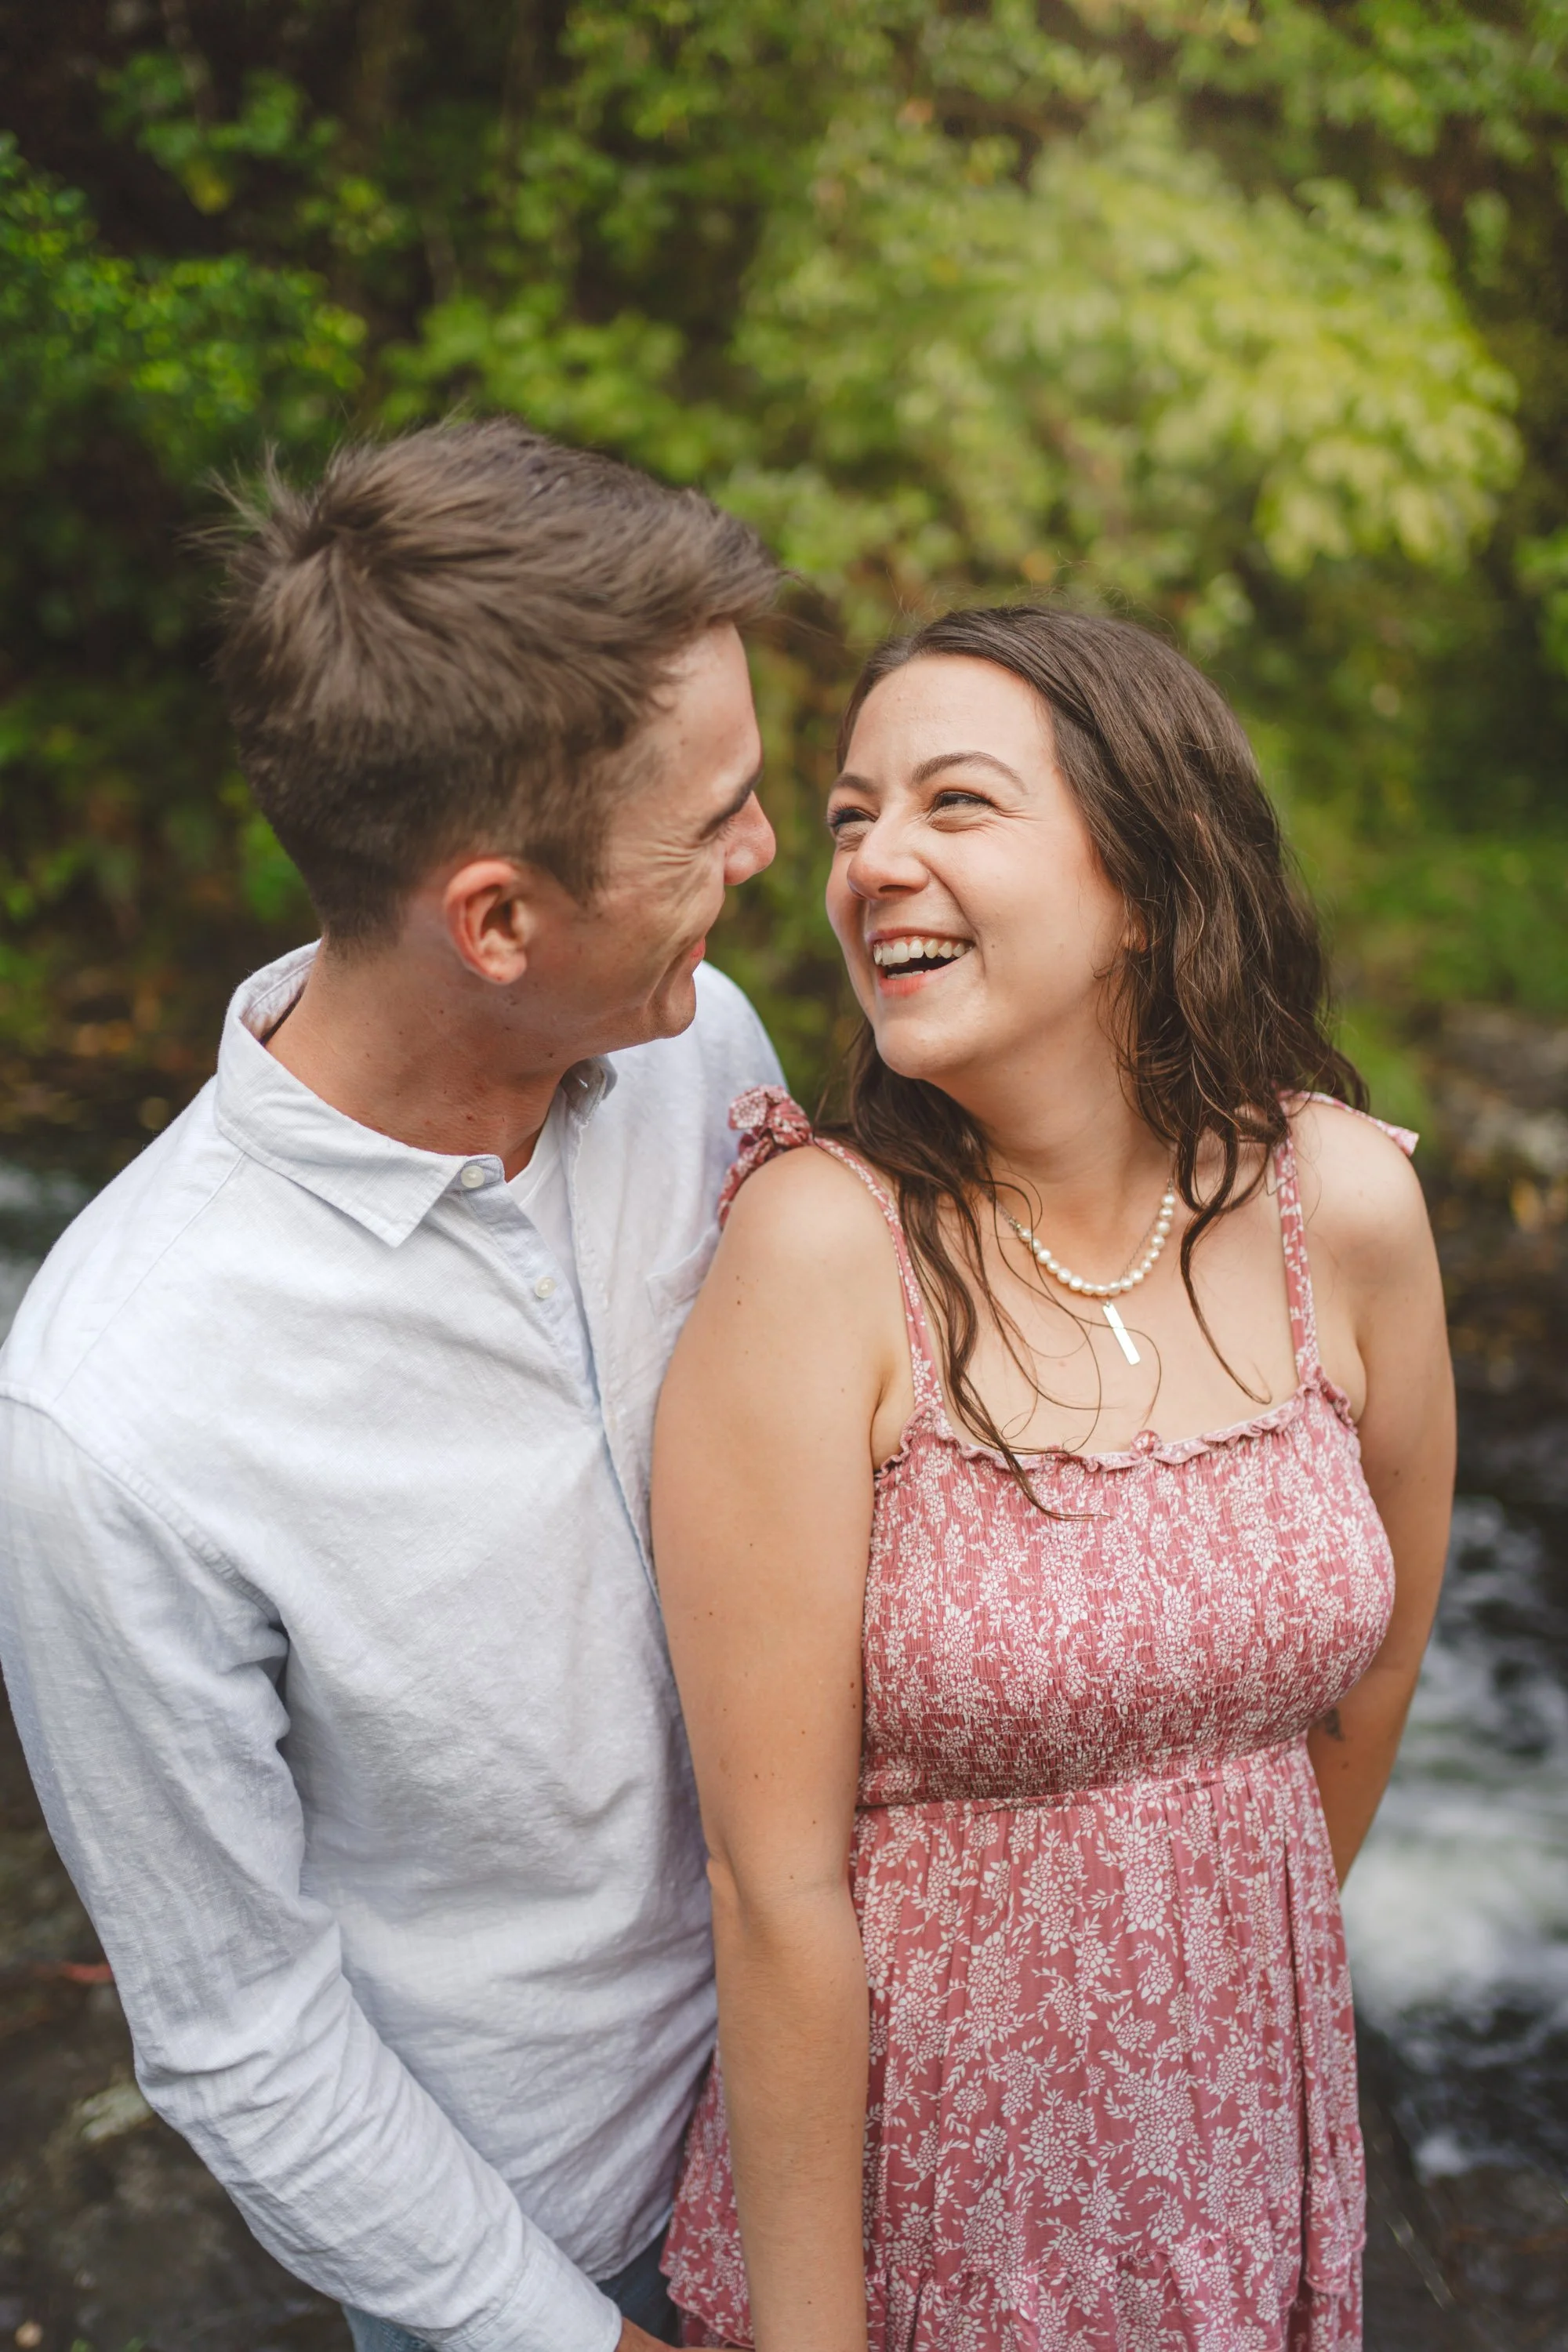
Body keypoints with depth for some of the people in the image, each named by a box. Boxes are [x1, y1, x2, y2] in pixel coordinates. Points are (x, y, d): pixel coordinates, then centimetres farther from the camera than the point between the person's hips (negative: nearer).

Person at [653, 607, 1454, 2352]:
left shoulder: (1342, 1201, -13)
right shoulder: (817, 1241, -23)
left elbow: (1374, 1647, 5)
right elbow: (775, 1878, -20)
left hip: (1240, 2123, 4)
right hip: (897, 2122, -3)